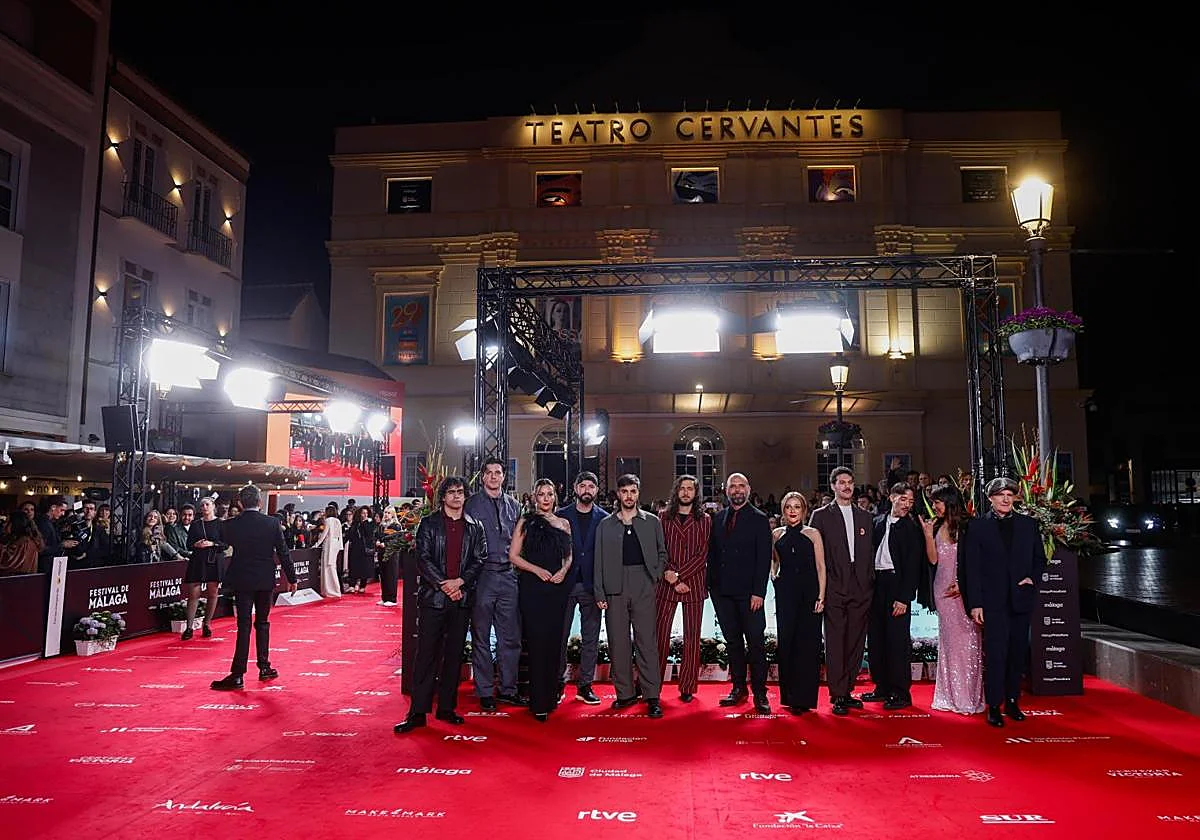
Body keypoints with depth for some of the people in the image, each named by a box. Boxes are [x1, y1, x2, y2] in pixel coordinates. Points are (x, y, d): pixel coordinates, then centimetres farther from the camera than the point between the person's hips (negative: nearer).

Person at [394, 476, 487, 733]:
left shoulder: (475, 527, 9)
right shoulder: (429, 523, 3)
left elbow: (479, 560, 5)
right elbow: (423, 558, -4)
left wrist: (460, 582, -11)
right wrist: (443, 585, -13)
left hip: (462, 598, 3)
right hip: (433, 596, -2)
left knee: (454, 654, 8)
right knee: (427, 654, -2)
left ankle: (447, 707, 18)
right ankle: (418, 712, 3)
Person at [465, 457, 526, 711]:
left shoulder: (512, 505, 13)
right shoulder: (472, 504, 0)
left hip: (508, 576, 4)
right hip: (482, 576, -4)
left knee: (511, 637, 7)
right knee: (481, 638, 5)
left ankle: (508, 689, 19)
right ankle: (485, 692, 15)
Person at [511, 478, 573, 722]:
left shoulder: (563, 524, 13)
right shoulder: (526, 523, 4)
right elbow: (513, 555, 0)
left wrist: (564, 570, -2)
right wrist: (538, 570, -10)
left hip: (557, 588, 3)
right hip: (532, 588, -3)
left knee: (554, 642, 3)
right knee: (537, 642, -6)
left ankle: (551, 696, 16)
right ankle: (539, 703, 1)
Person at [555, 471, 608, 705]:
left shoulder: (604, 518, 5)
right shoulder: (561, 515, 3)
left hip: (592, 586, 1)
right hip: (565, 583, -1)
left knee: (590, 639, 5)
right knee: (560, 636, 3)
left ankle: (585, 686, 14)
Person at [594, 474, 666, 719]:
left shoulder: (652, 522, 10)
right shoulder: (605, 525, 11)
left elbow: (662, 553, 15)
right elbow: (599, 561, 8)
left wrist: (656, 576, 0)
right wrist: (599, 593, 2)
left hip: (643, 587, -1)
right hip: (615, 589, 2)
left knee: (647, 641, -5)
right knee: (618, 642, 4)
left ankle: (652, 696, 0)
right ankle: (625, 693, 14)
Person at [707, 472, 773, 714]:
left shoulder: (759, 519, 0)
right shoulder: (718, 519, 13)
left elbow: (764, 558, -6)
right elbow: (712, 554, 14)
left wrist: (759, 592, -12)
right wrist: (712, 586, 6)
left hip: (749, 592, -4)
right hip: (722, 592, 4)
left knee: (756, 642, -3)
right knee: (733, 642, 11)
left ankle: (760, 693, 6)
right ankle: (738, 688, 20)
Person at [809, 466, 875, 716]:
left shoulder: (865, 517, 15)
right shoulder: (821, 515, 3)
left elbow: (870, 553, 15)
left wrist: (870, 582, 7)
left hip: (860, 590, 4)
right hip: (834, 590, -4)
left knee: (855, 643, 7)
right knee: (835, 643, -3)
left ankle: (847, 691, 17)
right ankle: (837, 696, 2)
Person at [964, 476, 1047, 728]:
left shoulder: (1028, 524, 10)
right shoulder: (978, 527, 0)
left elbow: (1039, 558, 18)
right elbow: (972, 568, -2)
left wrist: (1032, 577, -3)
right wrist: (975, 603, -7)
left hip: (1021, 599, 3)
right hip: (993, 601, -3)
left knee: (1018, 653, 9)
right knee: (995, 654, -5)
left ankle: (1012, 702, 21)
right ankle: (994, 706, 2)